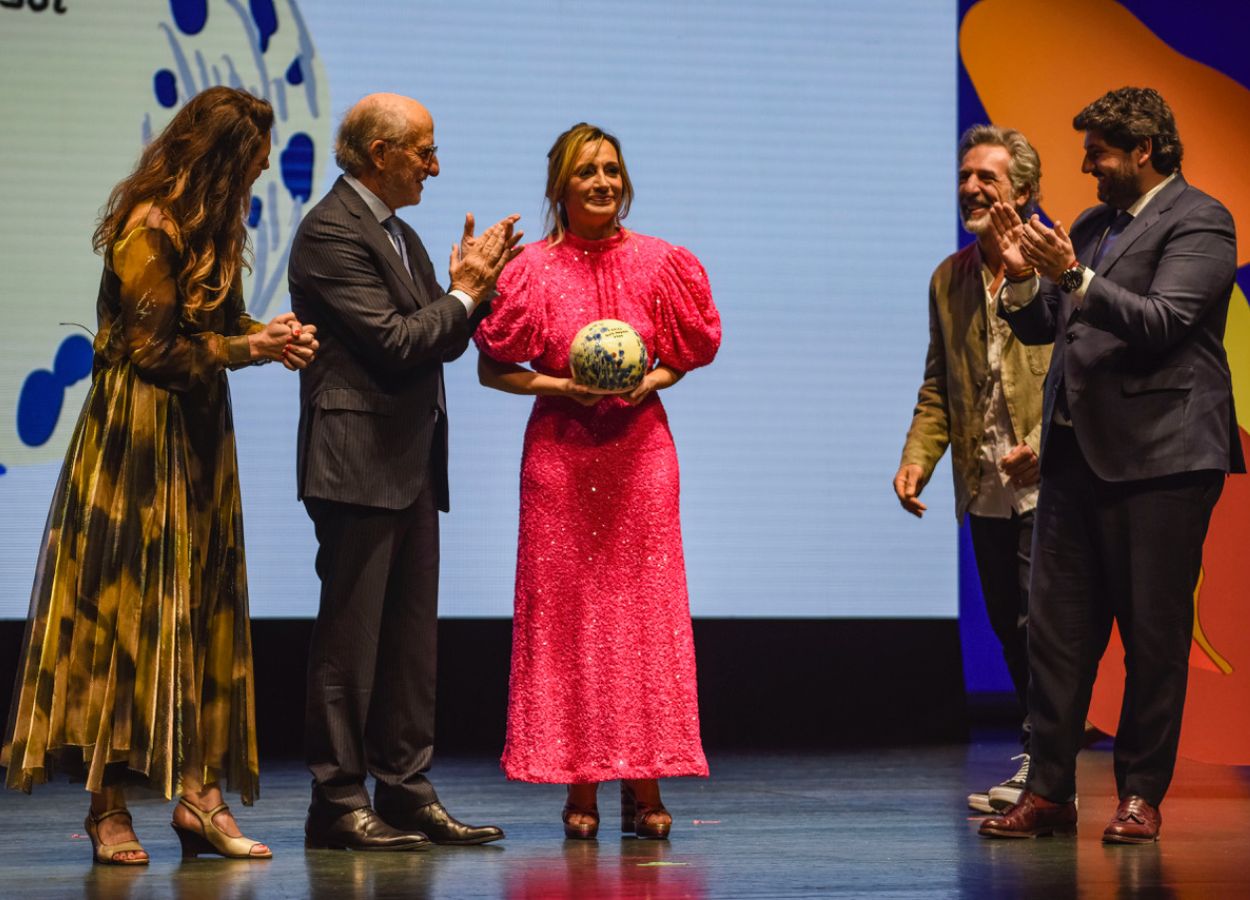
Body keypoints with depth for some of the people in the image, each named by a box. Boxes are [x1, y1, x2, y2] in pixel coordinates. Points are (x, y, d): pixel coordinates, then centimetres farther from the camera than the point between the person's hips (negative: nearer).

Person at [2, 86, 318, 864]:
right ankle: (109, 806, -2)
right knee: (125, 607, -6)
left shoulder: (212, 227, 14)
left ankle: (199, 788, 5)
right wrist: (248, 348, -12)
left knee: (202, 611, 4)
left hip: (198, 437, 9)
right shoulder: (148, 229, -14)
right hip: (140, 440, -9)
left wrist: (270, 334, -2)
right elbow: (154, 348, -14)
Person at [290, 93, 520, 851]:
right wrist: (464, 293, -7)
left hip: (410, 463, 10)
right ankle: (338, 802, 0)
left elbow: (437, 339, 18)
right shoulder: (332, 232, -13)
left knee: (410, 638, 10)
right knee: (351, 638, -5)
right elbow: (394, 341, -19)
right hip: (358, 464, -10)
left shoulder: (400, 234, 18)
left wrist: (471, 286, 3)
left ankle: (406, 792, 15)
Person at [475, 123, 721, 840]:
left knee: (646, 610, -1)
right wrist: (558, 386, -11)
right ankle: (581, 788, 5)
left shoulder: (659, 263, 3)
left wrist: (652, 382, -6)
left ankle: (645, 787, 5)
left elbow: (691, 350, 14)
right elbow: (493, 369, 4)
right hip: (560, 451, -1)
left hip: (640, 448, 1)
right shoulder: (533, 270, -1)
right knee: (566, 613, -1)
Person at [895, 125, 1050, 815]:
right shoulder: (948, 279, 14)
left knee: (1039, 623, -9)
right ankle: (1042, 769, 20)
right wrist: (917, 458, 3)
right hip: (984, 491, 6)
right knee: (1010, 628, 11)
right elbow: (938, 387, 17)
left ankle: (1043, 769, -3)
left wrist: (1047, 442, -20)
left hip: (1045, 483, -6)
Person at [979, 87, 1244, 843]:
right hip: (1078, 450, 8)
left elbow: (1160, 323, -18)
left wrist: (1074, 276, -25)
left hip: (1159, 453, -7)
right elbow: (1039, 327, 18)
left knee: (1155, 633, -1)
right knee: (1057, 626, 5)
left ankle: (1142, 795, 6)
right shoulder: (1092, 226, 17)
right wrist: (1023, 276, -2)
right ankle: (1050, 791, 9)